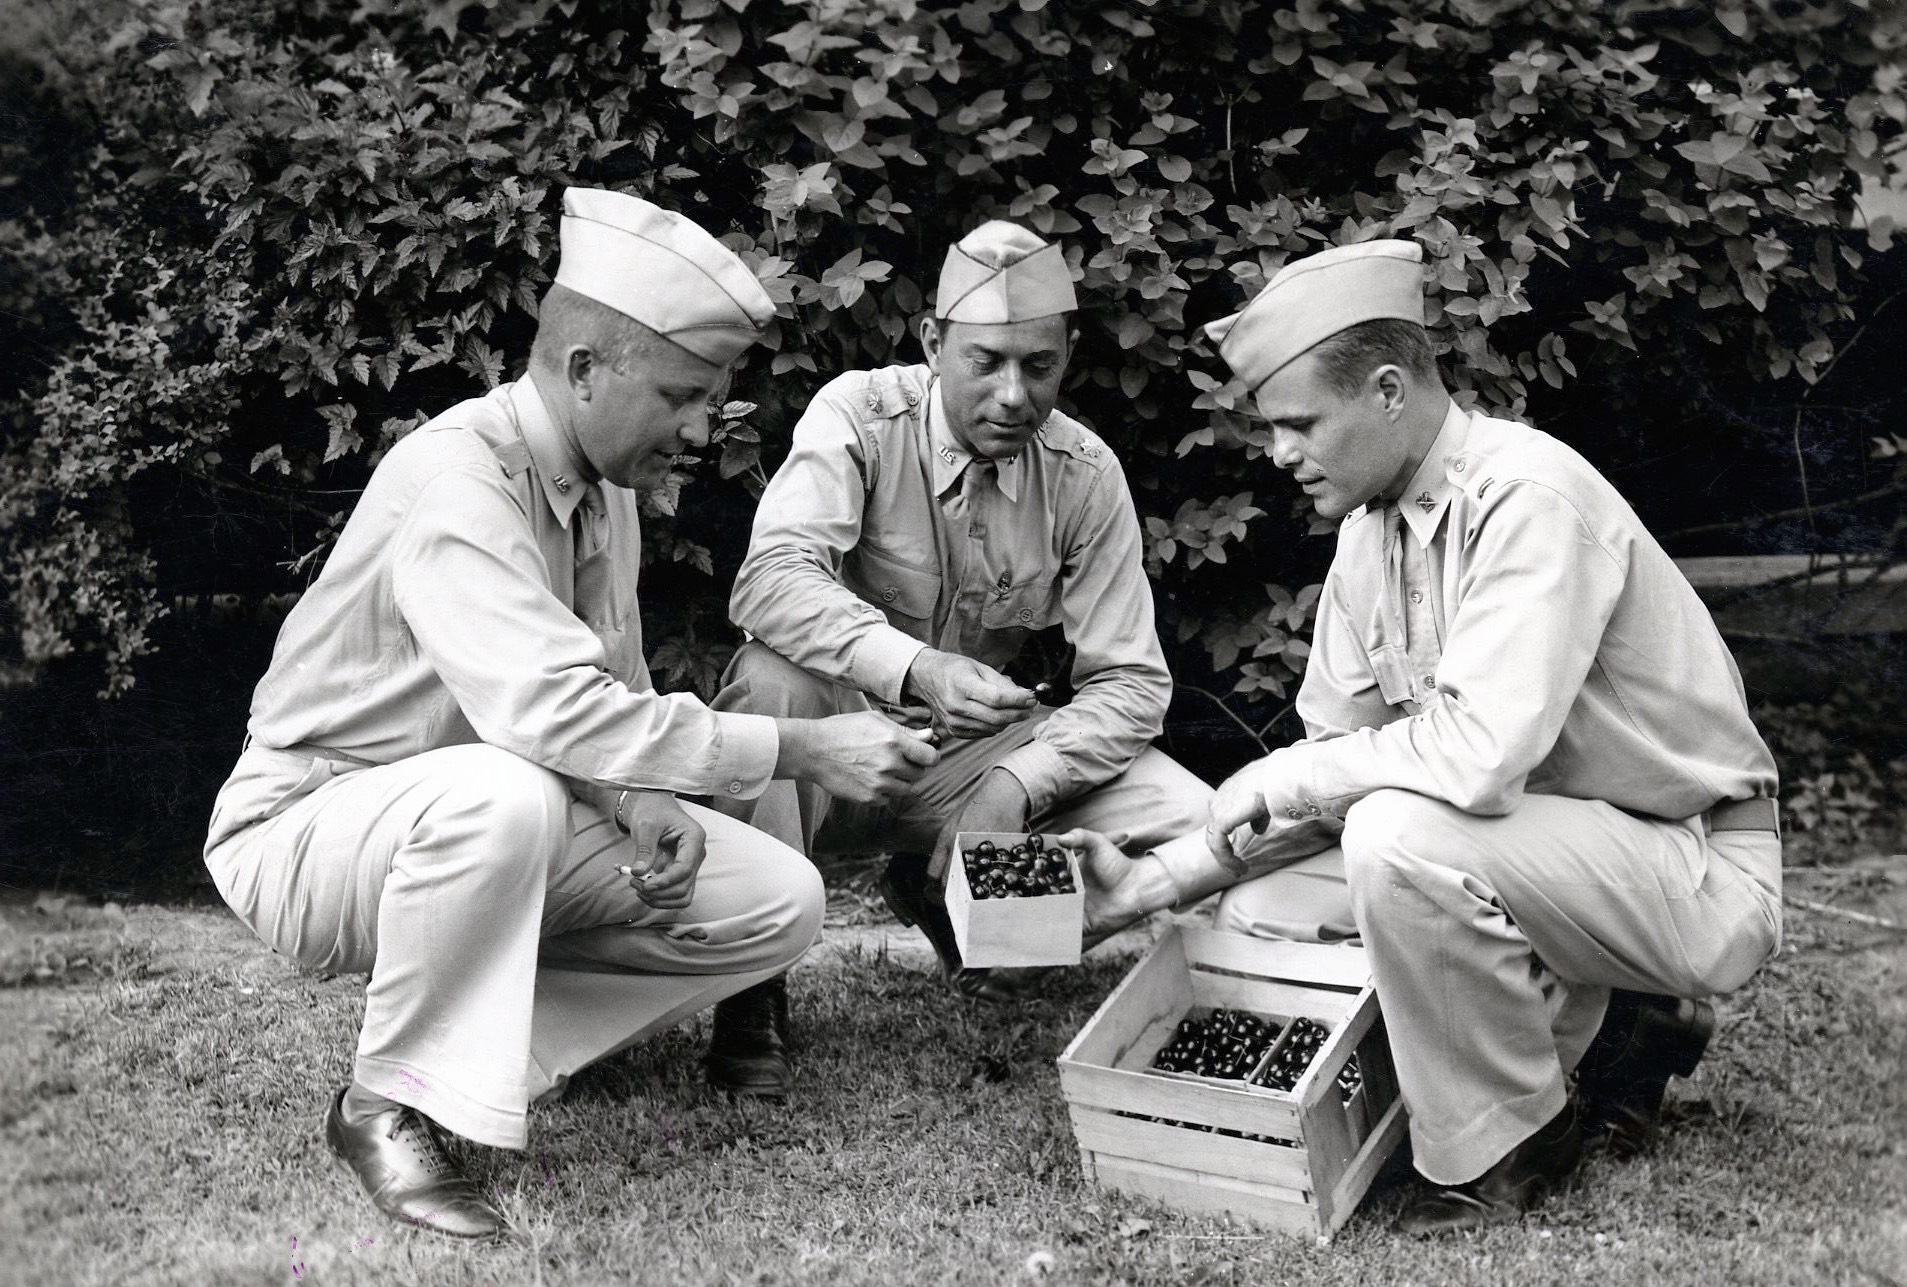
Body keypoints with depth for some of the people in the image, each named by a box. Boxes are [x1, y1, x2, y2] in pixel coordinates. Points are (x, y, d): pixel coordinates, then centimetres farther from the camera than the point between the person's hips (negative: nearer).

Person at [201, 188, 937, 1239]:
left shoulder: (604, 485, 2)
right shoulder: (456, 479, -27)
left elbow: (611, 691, 9)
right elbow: (547, 709, -40)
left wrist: (648, 803, -14)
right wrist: (799, 748, -37)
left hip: (483, 830, 8)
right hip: (308, 831, -7)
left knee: (779, 906, -7)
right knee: (499, 794, -42)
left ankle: (493, 1049, 0)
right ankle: (391, 1104, -19)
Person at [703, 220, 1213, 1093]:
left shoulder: (1085, 474, -7)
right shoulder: (860, 416, -16)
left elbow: (1130, 681, -7)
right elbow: (770, 579, -32)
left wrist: (1015, 787, -23)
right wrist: (915, 671, -47)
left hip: (973, 754, 3)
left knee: (1191, 820, -16)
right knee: (775, 669, -37)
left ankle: (946, 893, 8)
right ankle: (750, 983, -20)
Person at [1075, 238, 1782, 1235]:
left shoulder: (1528, 498, -24)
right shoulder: (1371, 526, 2)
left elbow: (1483, 750, -35)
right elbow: (1335, 758, 6)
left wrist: (1282, 778, -20)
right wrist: (1157, 882, -3)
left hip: (1698, 872, -9)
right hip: (1544, 846, 9)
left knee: (1398, 833, -31)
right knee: (1260, 912, 0)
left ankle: (1503, 1149, -8)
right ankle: (1597, 1033, 7)